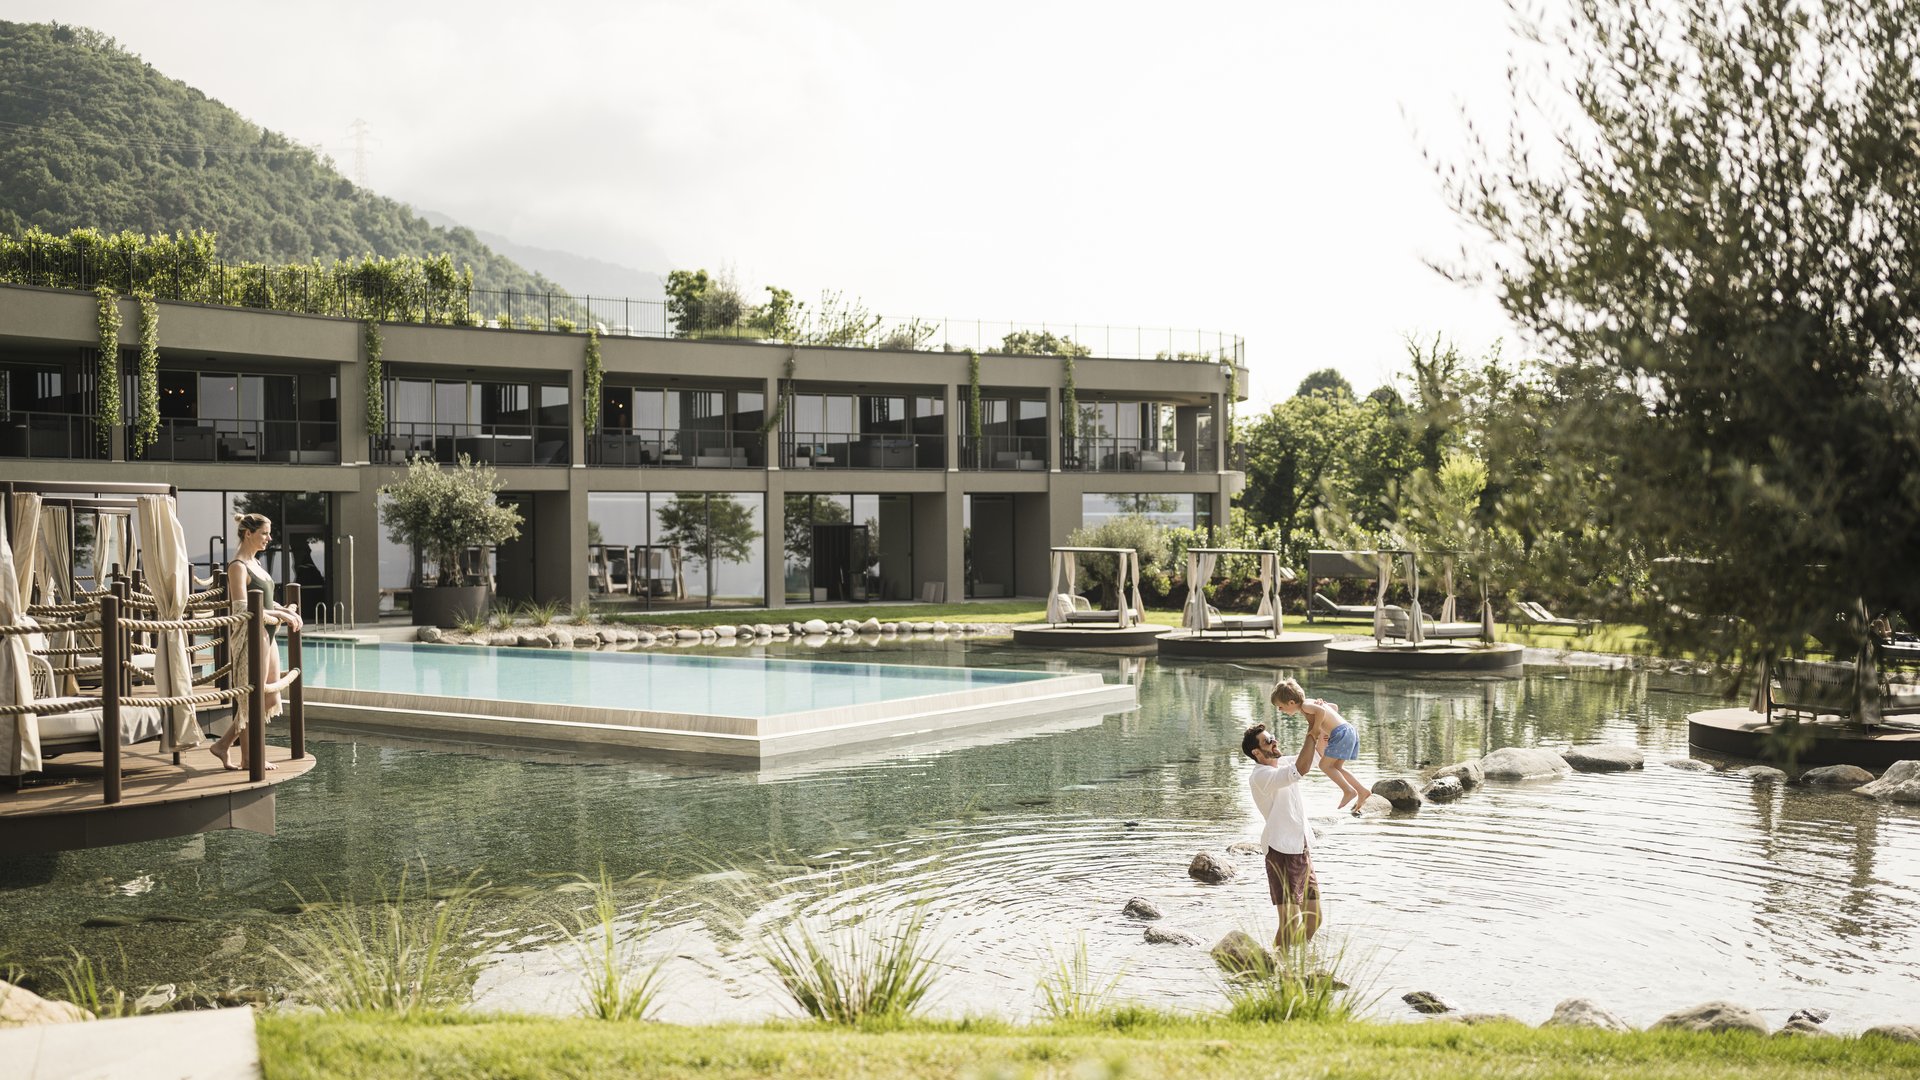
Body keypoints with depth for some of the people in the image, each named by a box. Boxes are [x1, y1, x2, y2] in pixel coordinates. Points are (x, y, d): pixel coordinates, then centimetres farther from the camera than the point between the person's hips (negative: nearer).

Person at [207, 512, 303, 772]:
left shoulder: (256, 563, 14)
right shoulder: (238, 567, -14)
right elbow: (241, 610, -20)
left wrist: (286, 610, 7)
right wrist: (280, 615, -17)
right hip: (249, 638, -10)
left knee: (271, 697, 12)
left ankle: (224, 744, 19)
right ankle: (248, 758, 12)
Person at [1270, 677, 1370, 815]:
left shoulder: (1305, 706, -10)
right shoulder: (1312, 703, 18)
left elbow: (1321, 711, -29)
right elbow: (1334, 707, 28)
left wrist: (1314, 730, -20)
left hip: (1340, 733, -10)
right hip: (1349, 730, 10)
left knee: (1325, 765, -4)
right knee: (1336, 767, 18)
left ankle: (1348, 791, -8)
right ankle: (1362, 791, 17)